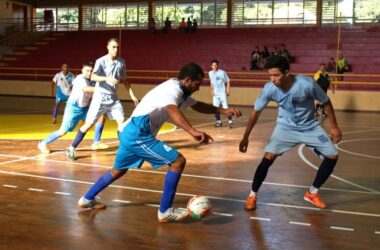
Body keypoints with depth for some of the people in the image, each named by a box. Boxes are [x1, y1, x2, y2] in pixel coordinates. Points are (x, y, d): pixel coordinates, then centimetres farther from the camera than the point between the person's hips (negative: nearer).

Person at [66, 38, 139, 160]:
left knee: (122, 122, -3)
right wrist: (106, 78, -42)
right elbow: (93, 77, -25)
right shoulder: (101, 61, -11)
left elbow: (124, 80, 16)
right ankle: (71, 148, 6)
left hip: (113, 97, 5)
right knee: (89, 124, -4)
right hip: (100, 97, -5)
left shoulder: (121, 62, 5)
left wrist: (132, 95, 12)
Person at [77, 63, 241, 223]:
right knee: (178, 161, -12)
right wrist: (193, 131, -54)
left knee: (118, 170, 28)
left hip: (130, 133, 11)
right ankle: (165, 211, -6)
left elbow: (197, 105, 28)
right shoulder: (173, 88, -16)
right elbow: (172, 110, -39)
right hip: (138, 134, -11)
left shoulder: (178, 91, 15)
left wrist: (223, 111, 17)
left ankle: (87, 199, 42)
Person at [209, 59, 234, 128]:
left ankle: (230, 121, -1)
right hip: (215, 93, 4)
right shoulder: (210, 73, 4)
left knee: (226, 108, -10)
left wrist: (228, 90, -10)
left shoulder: (222, 72, -10)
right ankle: (218, 122, 14)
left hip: (223, 93, -4)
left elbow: (228, 81, -4)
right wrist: (212, 90, 10)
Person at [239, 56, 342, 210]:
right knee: (268, 158, -18)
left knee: (332, 156, -6)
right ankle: (252, 195, 2)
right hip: (286, 127, -1)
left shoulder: (307, 84, -30)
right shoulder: (269, 88, -25)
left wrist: (334, 127, -6)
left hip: (310, 127, 1)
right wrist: (245, 138, -7)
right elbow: (256, 112, -10)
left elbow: (326, 102, -11)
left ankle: (312, 193, 14)